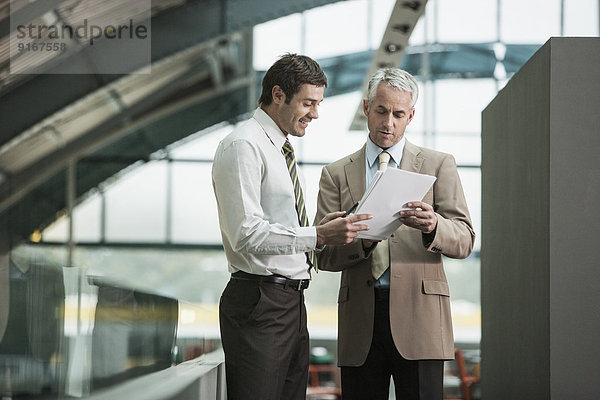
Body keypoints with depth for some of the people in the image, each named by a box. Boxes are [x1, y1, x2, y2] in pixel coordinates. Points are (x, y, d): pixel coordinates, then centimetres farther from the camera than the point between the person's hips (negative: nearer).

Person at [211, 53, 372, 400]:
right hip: (259, 304, -9)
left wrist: (321, 229, 5)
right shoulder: (243, 146, -10)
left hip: (292, 302, 10)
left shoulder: (283, 150, 20)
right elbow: (246, 234, -20)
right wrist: (318, 236, -23)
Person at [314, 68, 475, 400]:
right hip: (359, 320, 1)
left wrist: (432, 226, -20)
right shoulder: (336, 174, 14)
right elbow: (324, 254, 6)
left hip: (418, 315, -1)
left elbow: (464, 241, 2)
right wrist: (364, 239, -14)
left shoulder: (438, 165, 11)